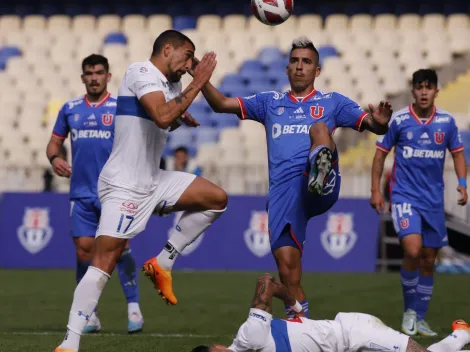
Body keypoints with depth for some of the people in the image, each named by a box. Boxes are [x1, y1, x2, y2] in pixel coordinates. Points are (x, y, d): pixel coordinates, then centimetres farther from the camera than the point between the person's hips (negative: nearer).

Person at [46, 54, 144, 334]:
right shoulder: (70, 109, 10)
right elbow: (55, 141, 17)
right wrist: (55, 157, -4)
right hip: (82, 193, 3)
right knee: (84, 250, -1)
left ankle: (134, 308, -5)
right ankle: (89, 315, 10)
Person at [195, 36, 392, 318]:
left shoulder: (333, 102, 18)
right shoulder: (270, 102, 25)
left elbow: (371, 124, 9)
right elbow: (221, 104, 20)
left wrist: (380, 123, -16)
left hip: (321, 191, -3)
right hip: (282, 192, 3)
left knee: (320, 128, -29)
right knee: (287, 268, -7)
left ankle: (320, 174, -60)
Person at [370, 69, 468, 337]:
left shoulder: (447, 121, 1)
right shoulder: (398, 120, -5)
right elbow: (381, 154, 3)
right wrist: (376, 190, -2)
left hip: (434, 199, 3)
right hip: (405, 195, -3)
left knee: (429, 260, 7)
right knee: (413, 250, -21)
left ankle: (420, 319, 20)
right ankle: (410, 310, -2)